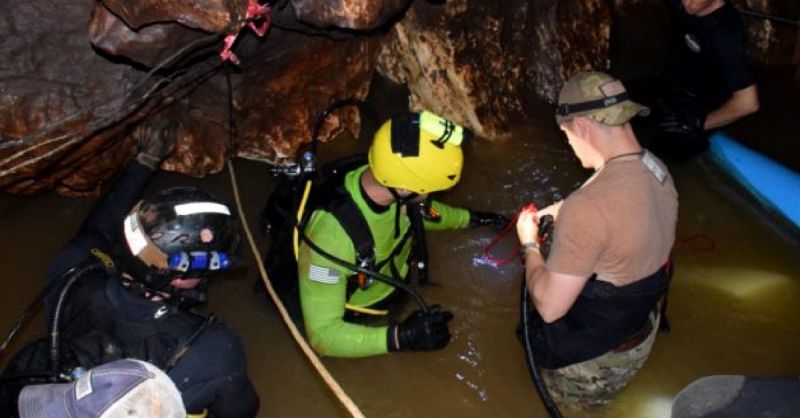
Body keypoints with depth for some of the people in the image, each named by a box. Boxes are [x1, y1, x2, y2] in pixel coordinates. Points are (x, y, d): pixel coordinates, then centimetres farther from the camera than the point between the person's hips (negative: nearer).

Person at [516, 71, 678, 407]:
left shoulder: (588, 205, -37)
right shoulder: (657, 170, -9)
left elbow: (549, 307, -28)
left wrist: (529, 244, -13)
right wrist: (568, 214, 10)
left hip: (594, 358, -7)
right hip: (642, 332, 7)